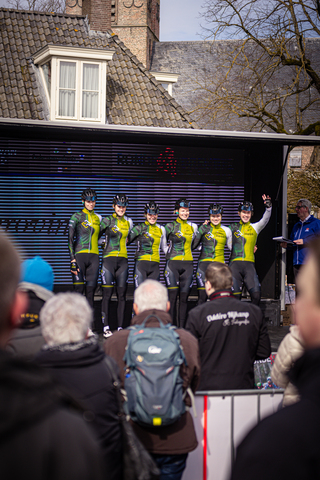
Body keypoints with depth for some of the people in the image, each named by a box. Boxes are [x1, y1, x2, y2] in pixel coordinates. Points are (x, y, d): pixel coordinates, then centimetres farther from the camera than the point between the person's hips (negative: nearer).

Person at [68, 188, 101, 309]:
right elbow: (70, 238, -6)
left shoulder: (98, 218, 16)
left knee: (91, 289, 3)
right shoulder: (77, 216, 0)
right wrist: (73, 260, -13)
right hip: (80, 254, -5)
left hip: (94, 256, 5)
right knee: (78, 289, -9)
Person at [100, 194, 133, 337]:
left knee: (121, 295, 3)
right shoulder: (107, 220, -2)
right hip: (109, 259, -4)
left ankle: (120, 327, 7)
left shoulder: (128, 222, 12)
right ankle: (106, 327, -1)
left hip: (123, 260, 4)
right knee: (107, 294, -5)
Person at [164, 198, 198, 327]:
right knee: (172, 297, -6)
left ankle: (182, 327, 11)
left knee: (184, 298, 5)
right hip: (173, 263, -3)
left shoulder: (193, 226, 11)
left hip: (188, 264, 4)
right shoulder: (170, 226, -1)